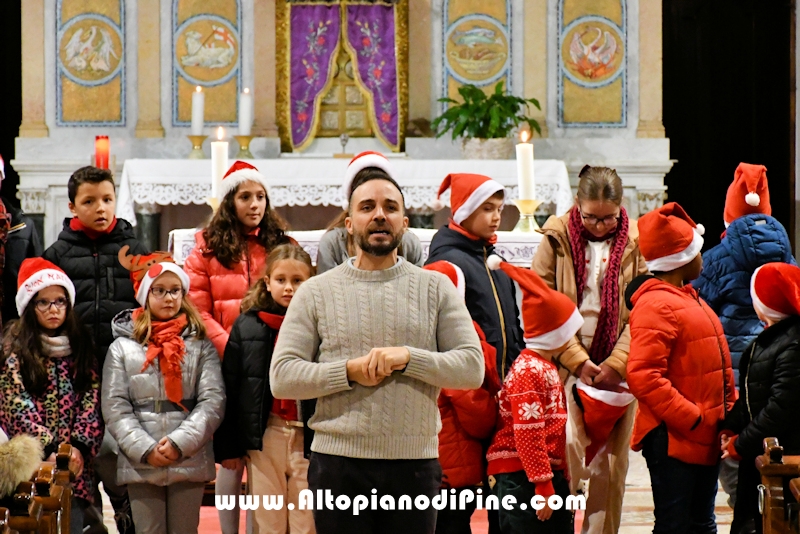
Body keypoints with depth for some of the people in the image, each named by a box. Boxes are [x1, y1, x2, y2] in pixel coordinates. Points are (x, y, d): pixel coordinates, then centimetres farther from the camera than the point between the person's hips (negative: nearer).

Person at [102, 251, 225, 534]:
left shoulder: (200, 344, 7)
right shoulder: (122, 347, 7)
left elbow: (213, 400, -2)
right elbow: (115, 407, 0)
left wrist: (180, 442, -14)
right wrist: (145, 449, -12)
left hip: (190, 461, 0)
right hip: (140, 464, 0)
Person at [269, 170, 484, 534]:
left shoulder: (436, 288, 7)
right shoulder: (316, 292, 5)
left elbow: (473, 367, 0)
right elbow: (281, 377, -1)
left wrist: (409, 357, -15)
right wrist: (349, 372, -14)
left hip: (415, 463, 1)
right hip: (338, 463, 0)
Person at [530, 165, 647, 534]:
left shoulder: (637, 243, 4)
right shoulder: (557, 240, 2)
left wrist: (616, 364, -11)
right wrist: (579, 362, -11)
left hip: (619, 369, 2)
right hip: (566, 367, -1)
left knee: (610, 465, 5)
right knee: (566, 455, -13)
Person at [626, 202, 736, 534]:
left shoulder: (689, 299, 17)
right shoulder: (656, 305, -15)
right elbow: (643, 377, -24)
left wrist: (728, 410, 10)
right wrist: (692, 420, -23)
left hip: (705, 439, 10)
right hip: (673, 439, -10)